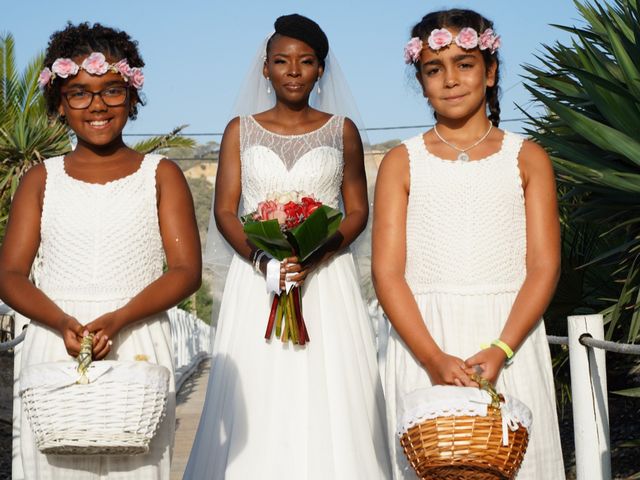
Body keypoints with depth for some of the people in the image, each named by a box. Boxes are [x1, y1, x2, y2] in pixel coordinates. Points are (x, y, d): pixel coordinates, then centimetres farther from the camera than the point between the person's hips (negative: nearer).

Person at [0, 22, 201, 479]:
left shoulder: (161, 175, 7)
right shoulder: (42, 180, 10)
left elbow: (186, 270, -2)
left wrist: (116, 320, -17)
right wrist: (64, 324, -16)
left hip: (138, 345, -1)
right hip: (54, 345, 1)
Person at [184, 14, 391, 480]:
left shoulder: (341, 131, 7)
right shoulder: (241, 131, 8)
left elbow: (358, 210, 4)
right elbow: (224, 210, 3)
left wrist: (316, 257, -14)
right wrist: (261, 259, -16)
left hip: (327, 277, 0)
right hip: (255, 274, 1)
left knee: (329, 393, -4)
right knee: (256, 398, -3)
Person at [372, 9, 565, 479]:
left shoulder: (527, 158, 7)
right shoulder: (402, 163, 6)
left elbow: (544, 267, 0)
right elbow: (388, 272, -2)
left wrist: (500, 351, -16)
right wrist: (433, 358, -16)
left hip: (508, 338, 0)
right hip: (423, 344, 0)